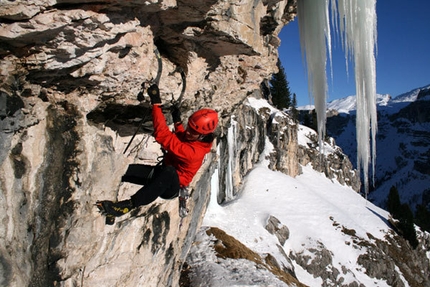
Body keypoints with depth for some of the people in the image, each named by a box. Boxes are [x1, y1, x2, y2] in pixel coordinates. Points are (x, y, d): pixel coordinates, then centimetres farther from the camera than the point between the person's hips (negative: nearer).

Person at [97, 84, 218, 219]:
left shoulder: (194, 152, -31)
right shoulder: (190, 135, -4)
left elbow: (164, 137, -41)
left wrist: (156, 103, -41)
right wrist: (177, 122, 15)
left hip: (172, 187, -9)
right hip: (162, 173, 9)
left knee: (169, 171, -44)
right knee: (123, 171, -9)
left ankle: (129, 204, -46)